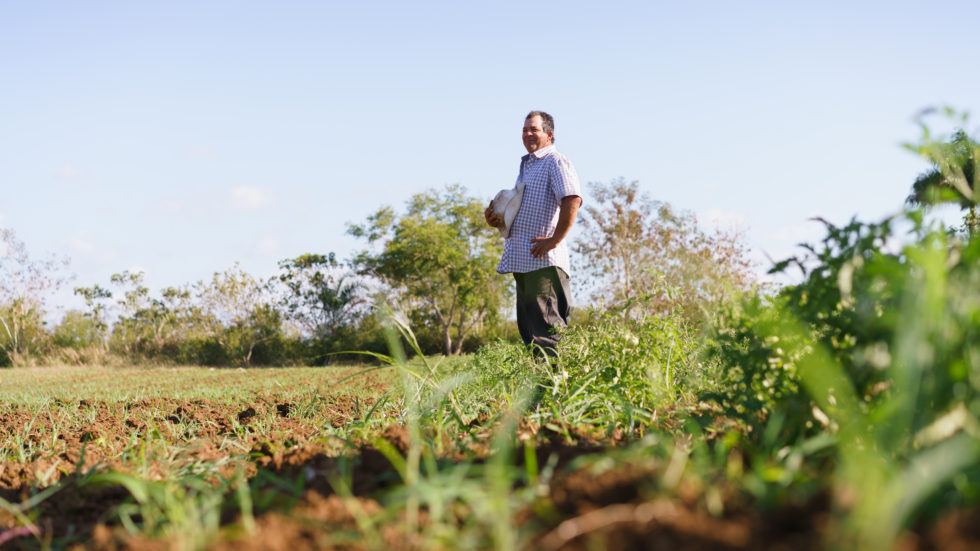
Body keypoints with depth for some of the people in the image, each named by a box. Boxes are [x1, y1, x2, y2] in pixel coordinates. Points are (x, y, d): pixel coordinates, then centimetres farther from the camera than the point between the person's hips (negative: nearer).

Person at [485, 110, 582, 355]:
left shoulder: (556, 162, -6)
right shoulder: (525, 166, 23)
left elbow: (573, 200, -23)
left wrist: (555, 240, -23)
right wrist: (496, 219, 12)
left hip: (543, 261, -10)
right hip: (522, 261, 10)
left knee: (547, 329, -11)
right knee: (528, 326, 12)